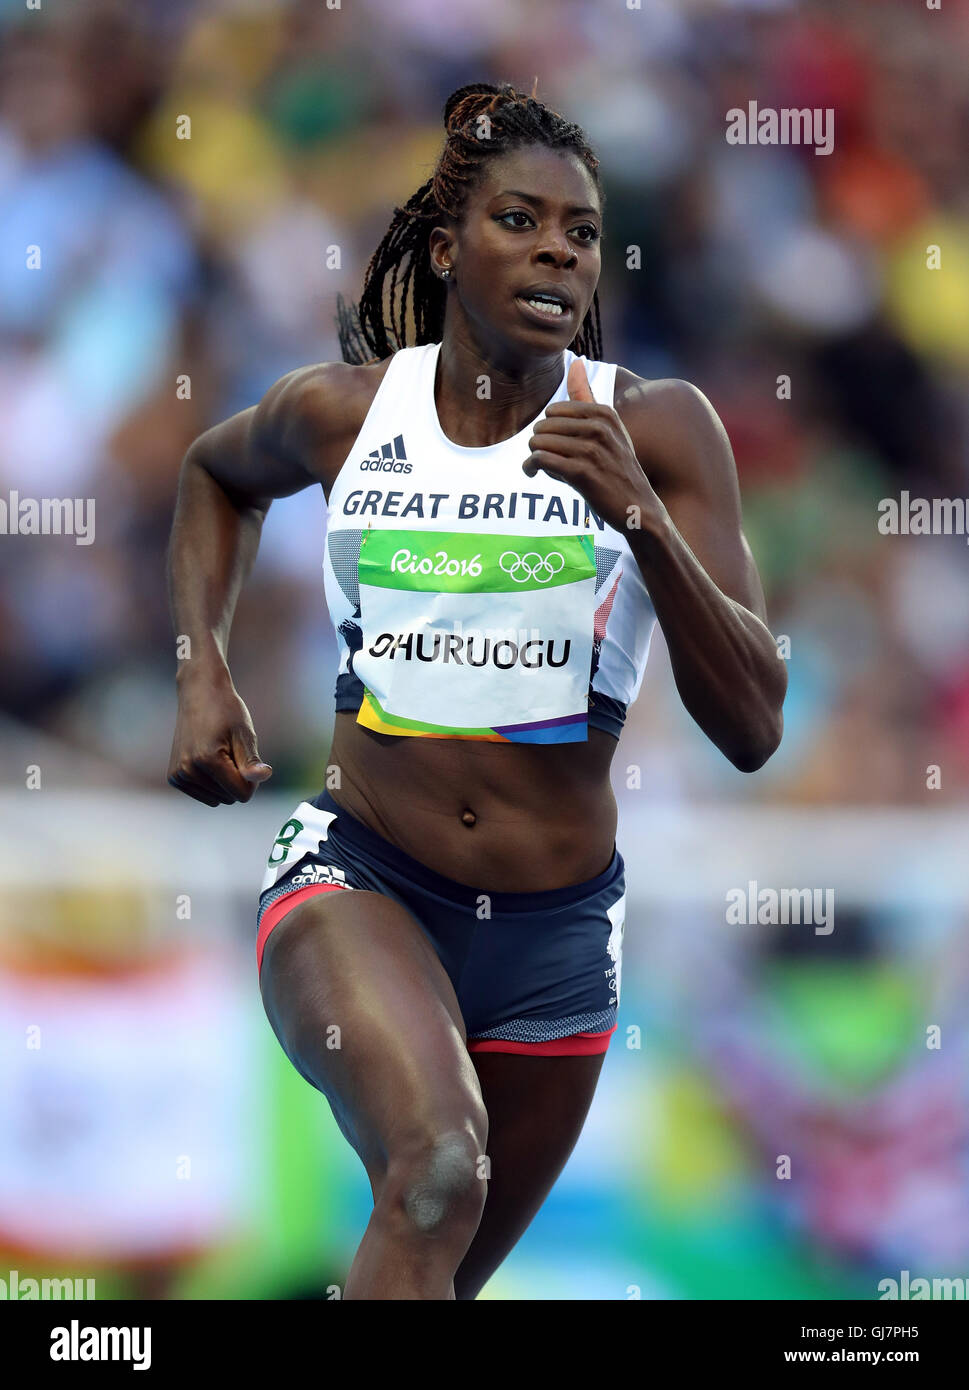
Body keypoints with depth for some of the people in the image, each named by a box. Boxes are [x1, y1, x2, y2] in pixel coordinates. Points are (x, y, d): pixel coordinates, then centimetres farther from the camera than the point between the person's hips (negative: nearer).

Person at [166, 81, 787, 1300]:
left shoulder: (655, 430, -6)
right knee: (438, 1168, -33)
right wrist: (202, 669, 10)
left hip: (556, 928, 2)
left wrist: (640, 515, -25)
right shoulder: (340, 412, -2)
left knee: (444, 1273, 16)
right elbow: (216, 473, 25)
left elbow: (750, 729, -13)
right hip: (356, 878, -2)